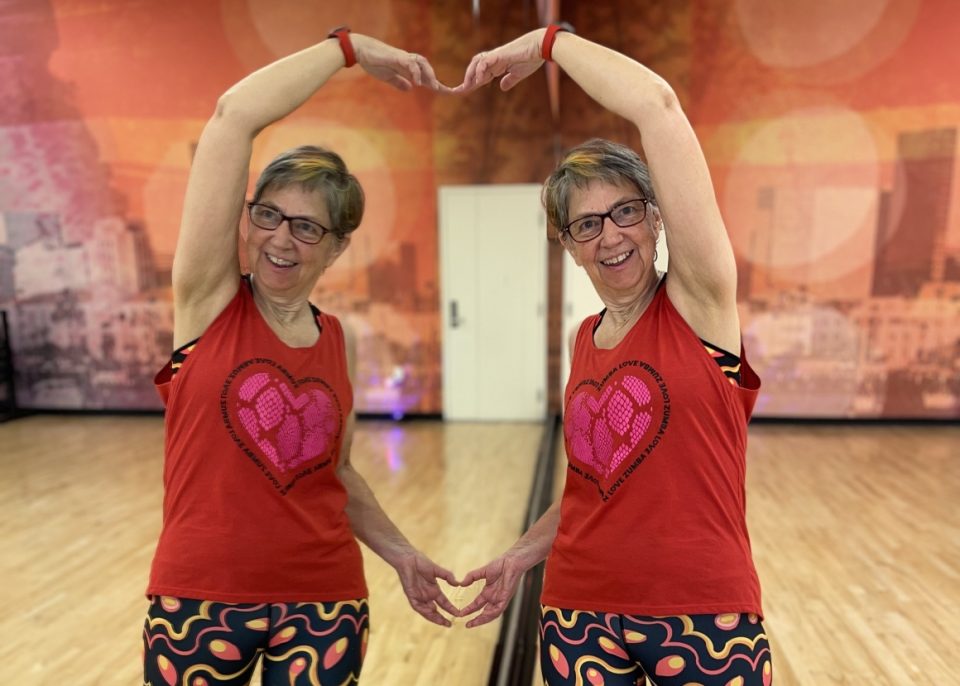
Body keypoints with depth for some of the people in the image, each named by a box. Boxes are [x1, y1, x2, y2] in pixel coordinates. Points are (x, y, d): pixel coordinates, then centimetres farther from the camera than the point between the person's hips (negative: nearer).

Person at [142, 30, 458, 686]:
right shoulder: (209, 297, -7)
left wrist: (401, 553, 6)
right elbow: (234, 114, -16)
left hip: (326, 604, 3)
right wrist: (350, 46, -9)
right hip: (198, 598, -2)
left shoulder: (339, 340, 3)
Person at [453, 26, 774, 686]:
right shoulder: (584, 340, 6)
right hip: (579, 615, 5)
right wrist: (524, 554, 10)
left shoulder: (700, 301, -9)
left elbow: (658, 104, -18)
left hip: (704, 617, -4)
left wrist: (546, 41, -7)